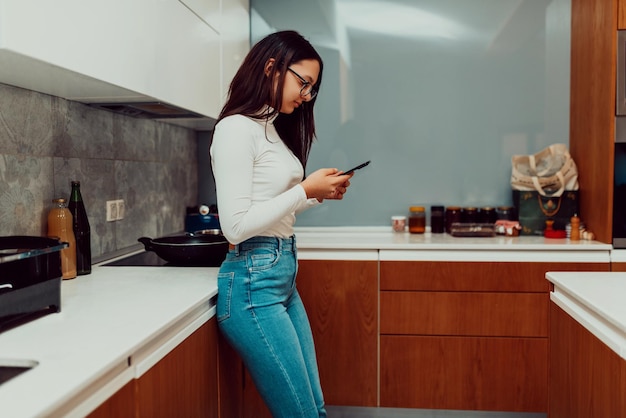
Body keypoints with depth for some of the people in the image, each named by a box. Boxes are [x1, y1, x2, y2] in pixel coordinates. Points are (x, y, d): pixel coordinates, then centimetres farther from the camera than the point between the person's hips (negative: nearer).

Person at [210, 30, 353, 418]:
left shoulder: (273, 127, 14)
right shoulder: (237, 128, -13)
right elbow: (236, 224, -20)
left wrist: (318, 194, 5)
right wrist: (305, 190, -15)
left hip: (284, 275, 9)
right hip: (254, 282, -9)